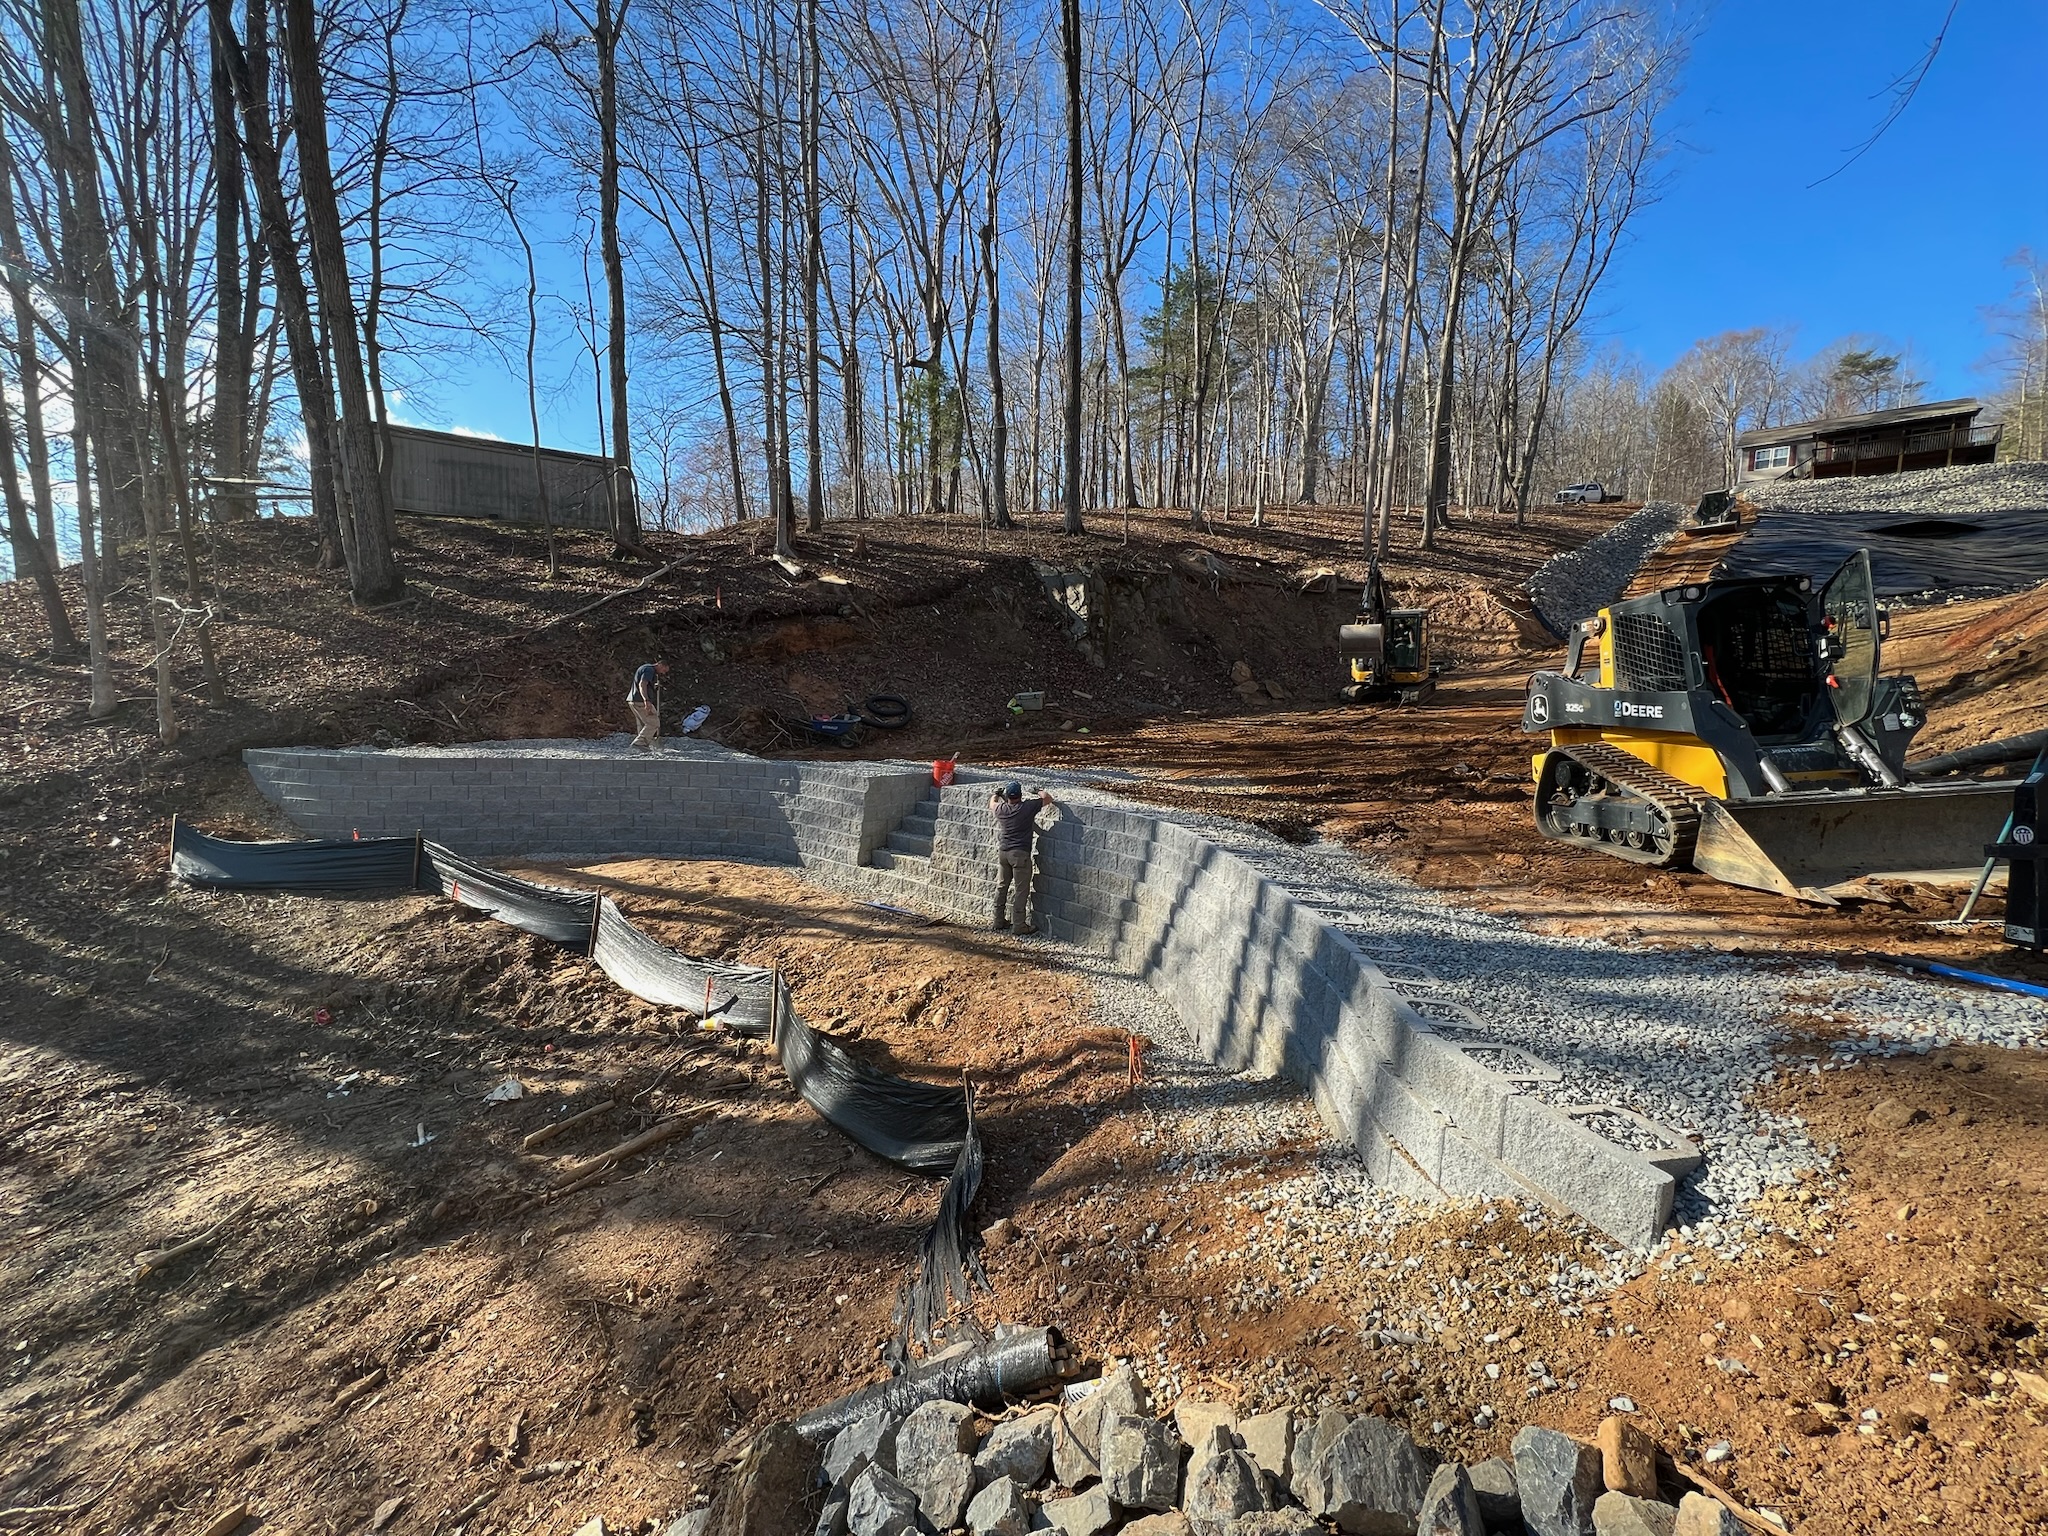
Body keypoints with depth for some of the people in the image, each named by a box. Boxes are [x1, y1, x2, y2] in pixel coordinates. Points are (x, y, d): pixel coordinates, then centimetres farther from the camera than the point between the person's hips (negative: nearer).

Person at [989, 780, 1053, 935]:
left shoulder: (1001, 809, 2)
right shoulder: (1028, 807, -10)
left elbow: (992, 803, 27)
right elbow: (1048, 799, 4)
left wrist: (997, 793, 46)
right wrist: (1039, 791, 23)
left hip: (1003, 852, 5)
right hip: (1020, 854, -5)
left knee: (1001, 887, 14)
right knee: (1022, 890, 1)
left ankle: (997, 922, 21)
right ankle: (1020, 925, 3)